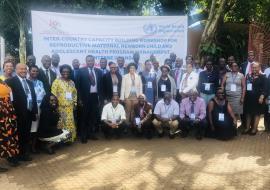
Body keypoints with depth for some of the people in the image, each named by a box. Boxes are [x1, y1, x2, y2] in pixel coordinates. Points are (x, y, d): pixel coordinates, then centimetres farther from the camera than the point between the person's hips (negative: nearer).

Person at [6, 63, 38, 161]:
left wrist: (35, 111, 12)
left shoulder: (30, 83, 17)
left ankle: (26, 153, 25)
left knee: (27, 135, 14)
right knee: (19, 135, 4)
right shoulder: (10, 81, -6)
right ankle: (19, 154, 16)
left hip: (29, 113, 6)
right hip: (19, 113, -6)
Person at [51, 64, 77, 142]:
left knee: (70, 123, 7)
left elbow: (74, 93, 16)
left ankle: (70, 138, 18)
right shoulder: (57, 81, -3)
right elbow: (53, 94, -7)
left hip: (69, 107, 5)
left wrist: (75, 103, 8)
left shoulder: (71, 82, 12)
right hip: (60, 107, -4)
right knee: (61, 123, -1)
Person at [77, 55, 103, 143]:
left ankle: (91, 133, 19)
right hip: (86, 96, -3)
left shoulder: (98, 71, 8)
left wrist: (100, 97, 5)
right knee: (84, 116, 4)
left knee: (93, 116, 8)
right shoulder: (81, 71, -1)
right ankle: (83, 136, 12)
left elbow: (100, 85, 11)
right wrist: (80, 98, -9)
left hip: (95, 96, 3)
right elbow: (79, 85, -3)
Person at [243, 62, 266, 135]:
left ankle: (254, 129, 15)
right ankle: (247, 128, 20)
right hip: (248, 98, 4)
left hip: (257, 98, -3)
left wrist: (262, 97, -20)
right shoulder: (248, 76, 8)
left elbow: (264, 88, -9)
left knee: (257, 113, 6)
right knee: (248, 113, 10)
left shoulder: (262, 77, -3)